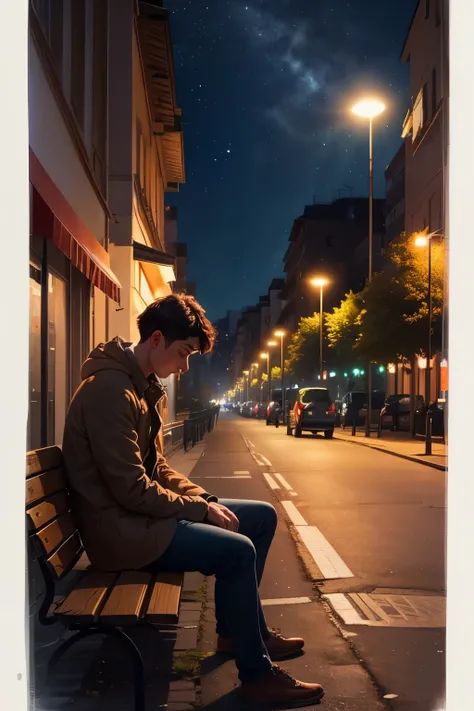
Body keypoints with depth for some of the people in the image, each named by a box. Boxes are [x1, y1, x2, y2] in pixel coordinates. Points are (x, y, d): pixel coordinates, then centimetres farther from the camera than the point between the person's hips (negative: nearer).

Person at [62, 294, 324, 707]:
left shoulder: (143, 387, 12)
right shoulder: (110, 389, -21)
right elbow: (131, 490, -25)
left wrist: (203, 498, 1)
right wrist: (201, 509, -15)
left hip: (143, 514, 11)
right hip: (121, 529, -11)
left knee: (263, 516, 10)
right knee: (237, 550, -25)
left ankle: (241, 629, 25)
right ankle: (257, 675, -6)